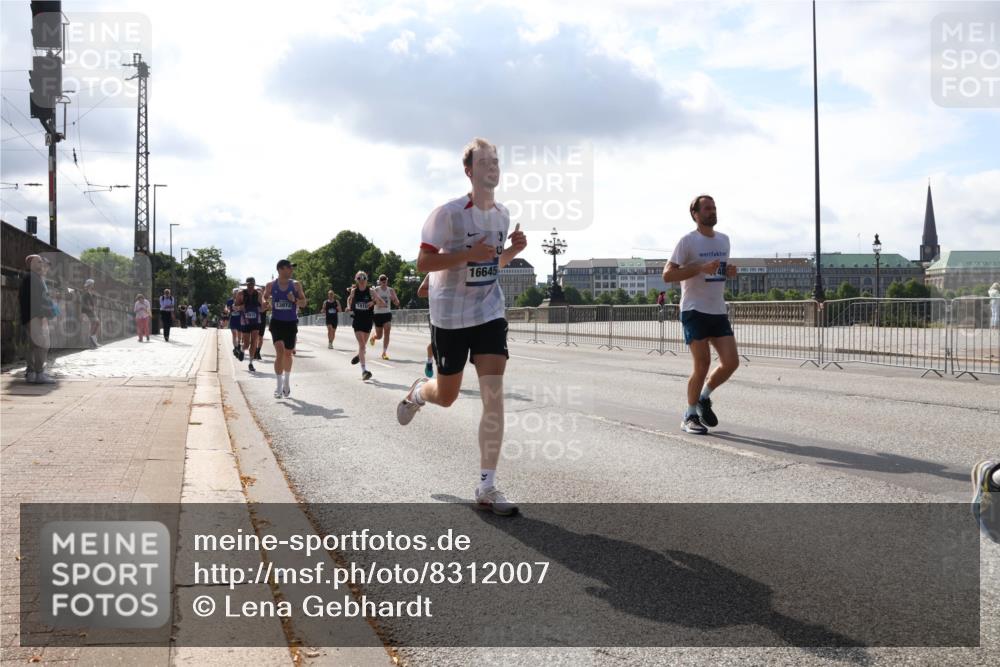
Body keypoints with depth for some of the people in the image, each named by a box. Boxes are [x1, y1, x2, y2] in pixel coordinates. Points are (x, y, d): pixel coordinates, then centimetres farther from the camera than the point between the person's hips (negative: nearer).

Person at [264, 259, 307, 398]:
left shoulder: (296, 285, 1)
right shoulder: (271, 285, 0)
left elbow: (304, 303, 3)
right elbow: (264, 298, 14)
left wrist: (295, 300, -17)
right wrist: (266, 303, -9)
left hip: (291, 323, 2)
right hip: (276, 322, -1)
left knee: (288, 353, 12)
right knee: (279, 351, -16)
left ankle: (286, 382, 33)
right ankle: (279, 386, -13)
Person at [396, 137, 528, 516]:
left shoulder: (502, 214, 5)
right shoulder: (449, 213, -14)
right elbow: (422, 263, -16)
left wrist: (514, 249, -3)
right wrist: (469, 255, -27)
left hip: (490, 312, 4)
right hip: (450, 314, -4)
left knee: (494, 397, -9)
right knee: (446, 396, 11)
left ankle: (486, 488, -3)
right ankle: (418, 391, 51)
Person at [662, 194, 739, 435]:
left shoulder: (724, 239, 13)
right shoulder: (688, 241, -7)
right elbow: (667, 274, -12)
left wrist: (729, 272, 2)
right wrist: (700, 268, -22)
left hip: (719, 312, 6)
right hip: (695, 311, -6)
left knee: (731, 362, -2)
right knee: (702, 365, -6)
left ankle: (704, 398, 22)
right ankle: (690, 416, 10)